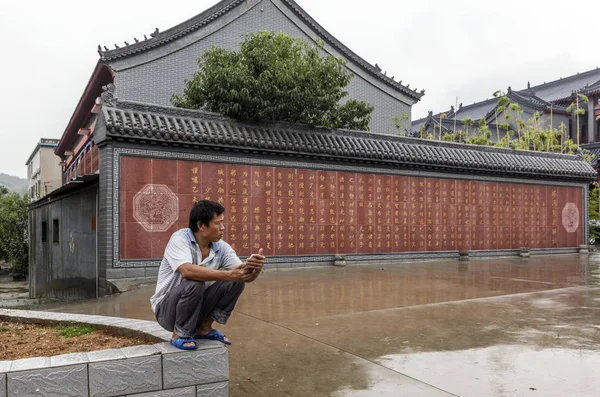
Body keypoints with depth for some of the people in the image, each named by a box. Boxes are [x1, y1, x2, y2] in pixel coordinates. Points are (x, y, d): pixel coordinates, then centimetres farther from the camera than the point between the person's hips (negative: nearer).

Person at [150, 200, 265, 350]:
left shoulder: (222, 247, -6)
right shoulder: (180, 238, -21)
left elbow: (245, 276, -11)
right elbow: (187, 271, -39)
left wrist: (256, 268, -35)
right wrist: (228, 274, -44)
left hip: (198, 306, 5)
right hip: (166, 308, -5)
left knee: (236, 282, -11)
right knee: (194, 284, -34)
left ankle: (204, 328, 4)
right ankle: (180, 334, -10)